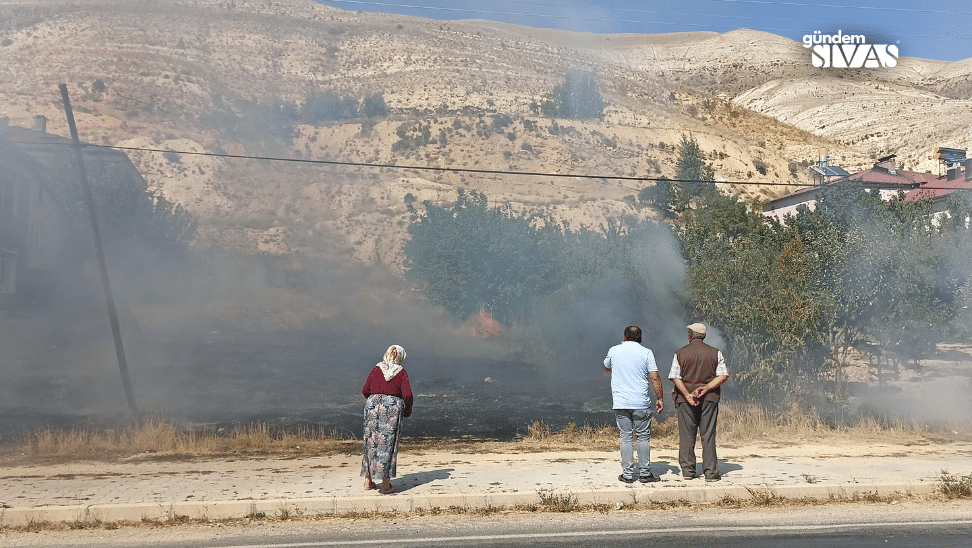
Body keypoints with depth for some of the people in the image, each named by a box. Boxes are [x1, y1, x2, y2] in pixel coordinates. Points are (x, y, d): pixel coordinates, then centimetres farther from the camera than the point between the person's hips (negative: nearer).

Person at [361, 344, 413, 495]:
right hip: (393, 406, -2)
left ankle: (368, 481, 20)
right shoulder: (401, 372, 1)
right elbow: (407, 395, -7)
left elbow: (365, 390, 5)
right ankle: (386, 484, 2)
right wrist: (408, 411, 9)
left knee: (371, 442, 12)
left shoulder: (376, 370, 7)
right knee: (388, 444, 2)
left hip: (373, 404, 3)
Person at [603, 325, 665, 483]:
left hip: (620, 403, 2)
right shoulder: (646, 353, 0)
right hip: (641, 403, -1)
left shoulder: (614, 351, 6)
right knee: (643, 437, 6)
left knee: (625, 438, 5)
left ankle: (627, 474, 5)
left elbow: (606, 368, 27)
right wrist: (659, 398, 4)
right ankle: (645, 473, 7)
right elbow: (655, 378, -5)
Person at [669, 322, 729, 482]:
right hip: (709, 398, 1)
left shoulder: (680, 353, 2)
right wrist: (705, 388, -9)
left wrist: (687, 395, -11)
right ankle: (711, 472, 2)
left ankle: (687, 470, 9)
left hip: (685, 399, 0)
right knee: (708, 435, 3)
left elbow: (675, 377, -7)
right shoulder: (716, 353, 5)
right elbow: (723, 375, -3)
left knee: (686, 435, 6)